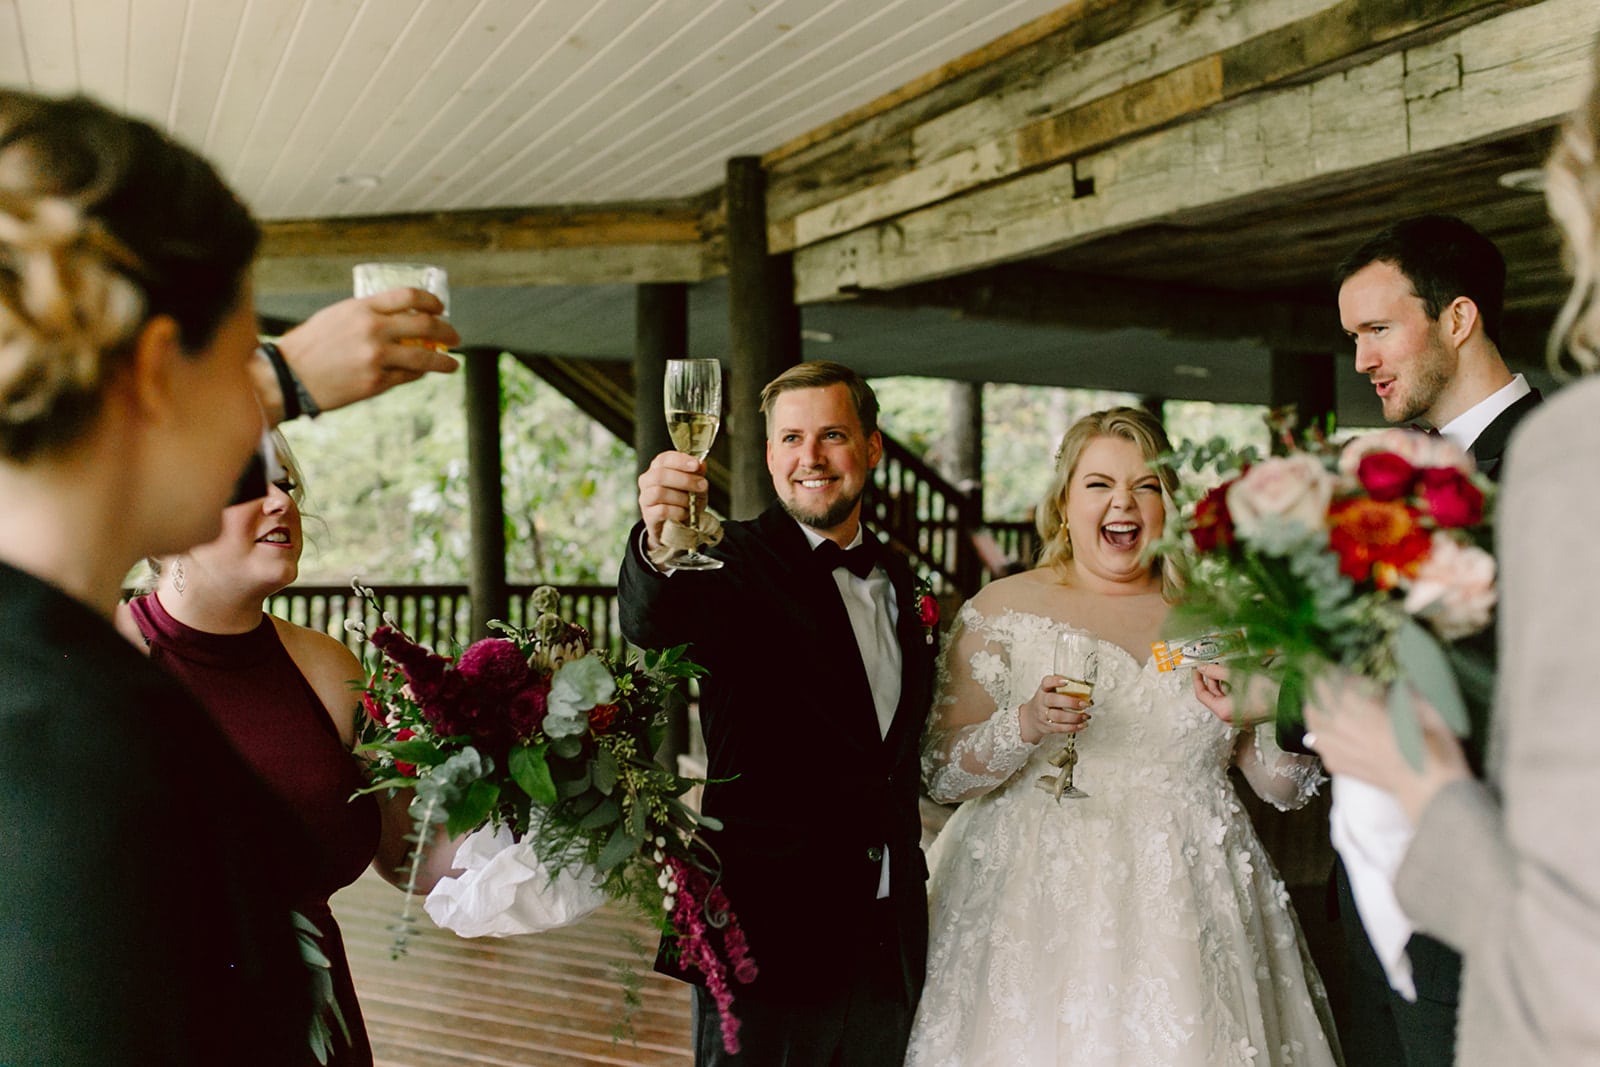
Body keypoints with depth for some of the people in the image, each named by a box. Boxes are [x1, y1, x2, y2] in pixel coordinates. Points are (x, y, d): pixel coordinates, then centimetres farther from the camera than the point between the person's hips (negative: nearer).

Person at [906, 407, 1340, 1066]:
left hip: (1188, 908, 2)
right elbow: (941, 776, -3)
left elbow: (1283, 785, 8)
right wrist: (1026, 726, -19)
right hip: (1042, 910, -1)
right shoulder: (1003, 610, 1)